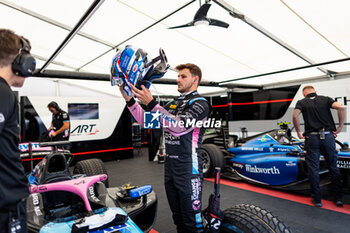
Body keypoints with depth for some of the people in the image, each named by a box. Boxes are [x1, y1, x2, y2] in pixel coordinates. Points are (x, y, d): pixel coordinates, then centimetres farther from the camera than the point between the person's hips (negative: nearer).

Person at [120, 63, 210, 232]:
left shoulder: (200, 103, -8)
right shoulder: (173, 103, 15)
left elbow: (179, 126, -24)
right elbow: (146, 121, 13)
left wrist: (150, 103, -26)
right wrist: (129, 100, 3)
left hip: (188, 168, -7)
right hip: (170, 165, 7)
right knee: (177, 217, 20)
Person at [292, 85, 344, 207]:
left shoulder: (301, 102, 7)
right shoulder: (325, 99, 11)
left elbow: (295, 116, -12)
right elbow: (340, 107, -7)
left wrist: (298, 132, -1)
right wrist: (340, 126, 1)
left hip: (312, 137, -2)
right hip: (328, 136, 2)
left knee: (313, 169, 5)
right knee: (333, 167, 15)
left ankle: (317, 199, 12)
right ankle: (338, 198, 21)